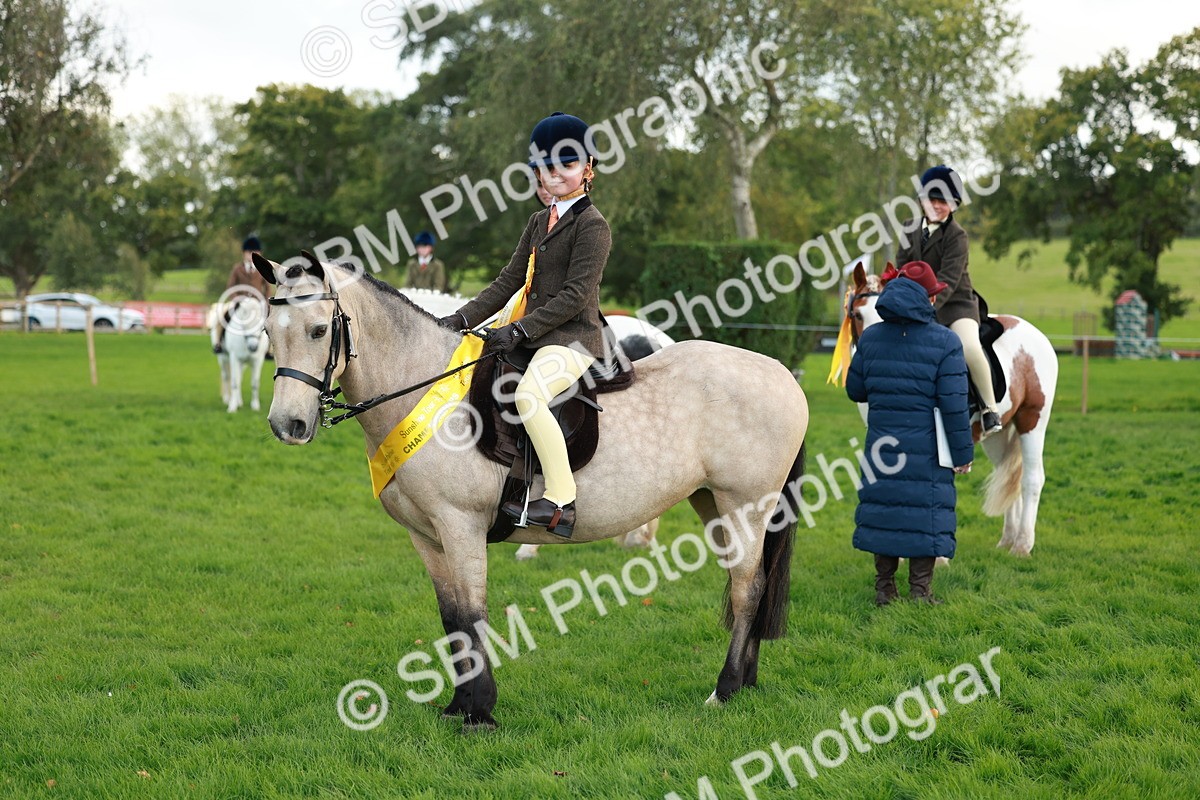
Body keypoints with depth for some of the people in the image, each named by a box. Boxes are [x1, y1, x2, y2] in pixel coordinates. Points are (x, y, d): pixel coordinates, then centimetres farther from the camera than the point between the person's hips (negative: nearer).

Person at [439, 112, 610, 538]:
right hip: (536, 339, 10)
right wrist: (463, 318, 4)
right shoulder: (539, 222, 18)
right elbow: (509, 282, 17)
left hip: (572, 340, -10)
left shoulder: (591, 224, -8)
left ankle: (561, 500, -35)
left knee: (528, 395, -35)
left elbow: (575, 295, -16)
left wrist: (519, 330, -21)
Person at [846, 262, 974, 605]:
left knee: (882, 507, 12)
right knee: (926, 512, 5)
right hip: (927, 448, -3)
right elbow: (954, 404, -12)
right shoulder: (945, 342, -10)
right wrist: (963, 453, -5)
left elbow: (854, 390, 8)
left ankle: (884, 588, 17)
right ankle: (920, 590, 6)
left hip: (881, 445, 4)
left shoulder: (871, 338, 1)